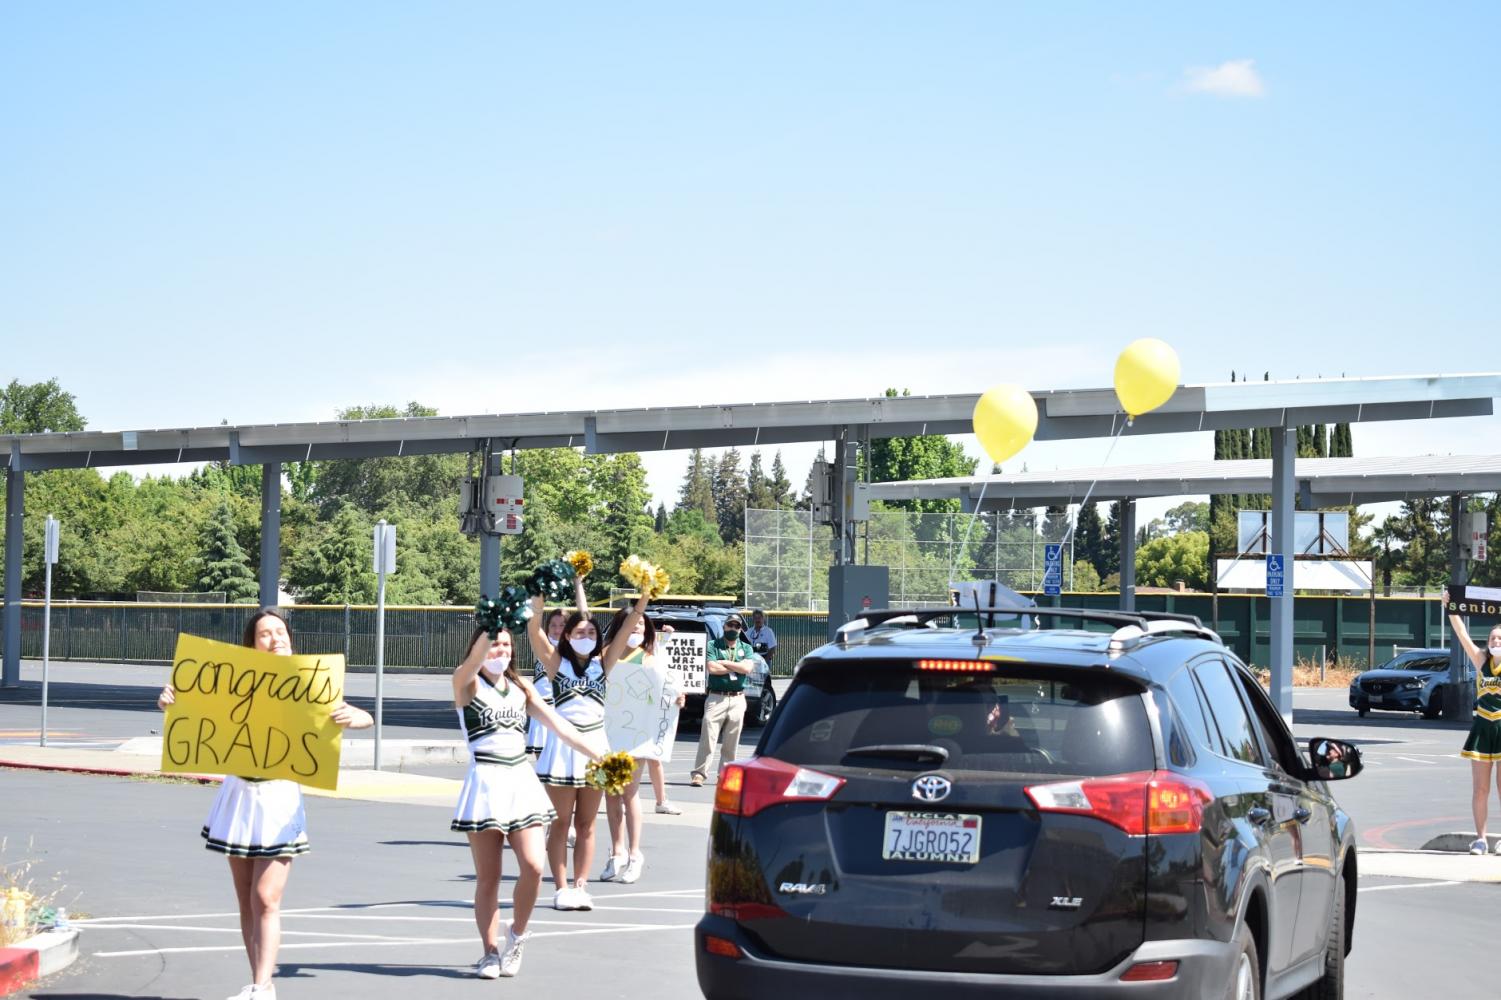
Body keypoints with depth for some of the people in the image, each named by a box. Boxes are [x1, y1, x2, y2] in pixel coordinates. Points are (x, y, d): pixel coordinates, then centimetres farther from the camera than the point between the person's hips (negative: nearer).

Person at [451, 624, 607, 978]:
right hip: (485, 783, -4)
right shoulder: (466, 682, 1)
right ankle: (490, 951, 13)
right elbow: (477, 656, -20)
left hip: (521, 780, 4)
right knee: (488, 876, 0)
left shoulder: (520, 688, 15)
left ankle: (517, 935, 13)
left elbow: (557, 724, 10)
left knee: (533, 866, -10)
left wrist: (598, 754, 1)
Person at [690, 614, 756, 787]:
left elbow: (748, 668, -5)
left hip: (737, 699, 3)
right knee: (708, 737, -10)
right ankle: (698, 773, -10)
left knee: (731, 742, 4)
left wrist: (724, 663, -6)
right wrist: (736, 667, -4)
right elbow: (711, 668, -11)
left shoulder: (746, 648, 13)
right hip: (716, 697, -3)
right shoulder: (713, 645, 6)